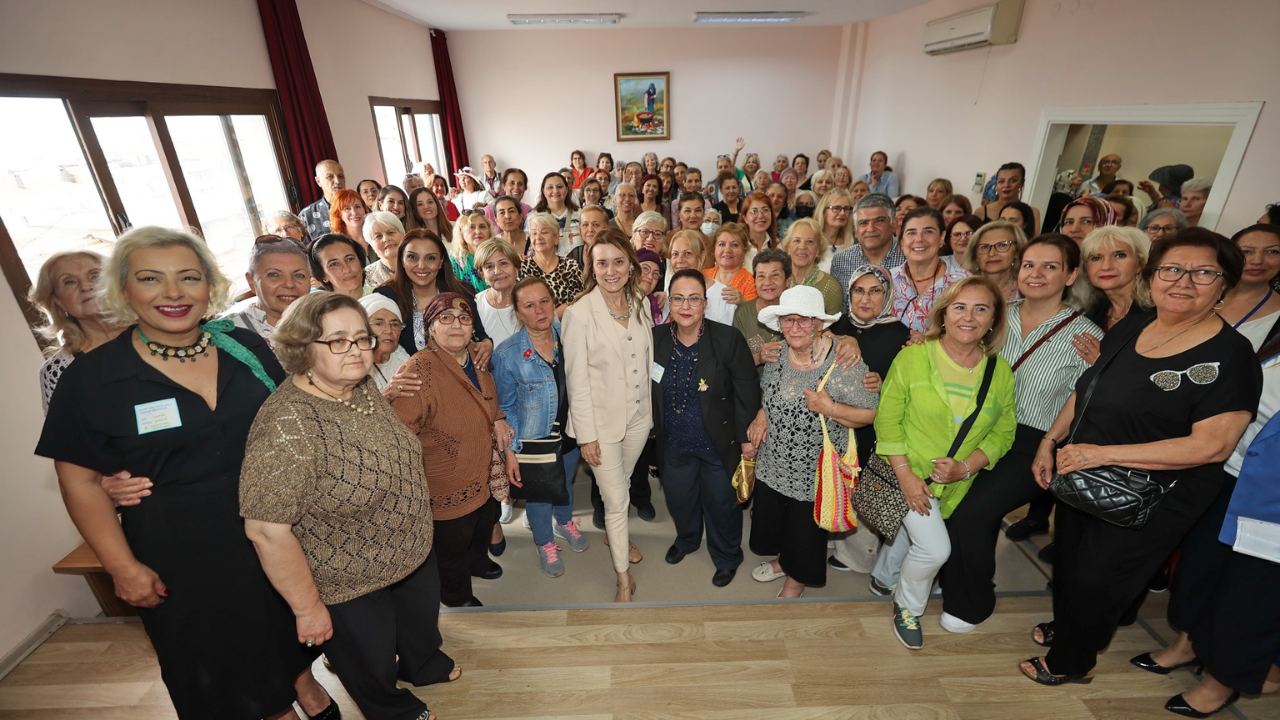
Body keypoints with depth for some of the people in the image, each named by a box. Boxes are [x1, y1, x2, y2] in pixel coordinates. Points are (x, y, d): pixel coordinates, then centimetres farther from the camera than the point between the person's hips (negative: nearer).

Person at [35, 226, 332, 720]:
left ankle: (302, 679, 51)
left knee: (292, 617, 22)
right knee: (212, 652, 18)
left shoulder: (246, 347, -5)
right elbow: (81, 480, -6)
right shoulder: (90, 378, -11)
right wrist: (123, 567, -7)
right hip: (178, 551, -1)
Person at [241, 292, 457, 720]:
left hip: (414, 554, 7)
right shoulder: (288, 425, -32)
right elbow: (267, 529, -28)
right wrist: (308, 608, -18)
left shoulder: (363, 389, -7)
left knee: (423, 625, 31)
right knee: (374, 668, 22)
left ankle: (423, 665, 62)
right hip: (350, 588, -6)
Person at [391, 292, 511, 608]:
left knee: (484, 526, 31)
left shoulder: (476, 362, -1)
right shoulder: (419, 370, -27)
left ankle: (477, 561, 62)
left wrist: (498, 419, -1)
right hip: (448, 488, -7)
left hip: (485, 475, 8)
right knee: (452, 545, 18)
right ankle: (456, 596, 47)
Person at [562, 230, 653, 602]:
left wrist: (650, 406, 9)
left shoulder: (640, 305, -1)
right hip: (602, 419, -5)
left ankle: (614, 535, 54)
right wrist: (586, 435, -13)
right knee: (616, 500, 4)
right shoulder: (579, 313, -17)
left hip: (638, 414, 5)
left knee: (620, 485, 25)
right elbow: (577, 379, -15)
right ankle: (623, 578, 26)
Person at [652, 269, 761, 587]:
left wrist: (746, 437, -9)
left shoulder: (728, 339, -18)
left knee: (722, 503, 16)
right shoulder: (656, 338, -8)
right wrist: (656, 428, 6)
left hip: (719, 444, -3)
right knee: (679, 499, 23)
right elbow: (649, 388, 4)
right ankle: (687, 539, 56)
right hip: (674, 444, 3)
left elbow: (747, 391, -11)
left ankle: (727, 557, 46)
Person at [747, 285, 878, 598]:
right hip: (772, 465, 5)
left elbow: (870, 414, -16)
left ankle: (796, 582, 46)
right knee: (772, 520, 25)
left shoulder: (844, 362, -22)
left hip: (814, 473, -5)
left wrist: (830, 409, -30)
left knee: (805, 529, 17)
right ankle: (782, 560, 56)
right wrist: (761, 414, -5)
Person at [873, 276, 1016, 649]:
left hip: (956, 483, 4)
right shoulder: (913, 357, -15)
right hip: (908, 471, -4)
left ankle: (883, 577, 51)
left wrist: (966, 467, -15)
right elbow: (888, 420, -13)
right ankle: (907, 606, 22)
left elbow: (1003, 432, 1)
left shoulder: (1001, 372, -4)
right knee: (935, 549, -9)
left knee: (908, 532, 20)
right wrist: (905, 474, -18)